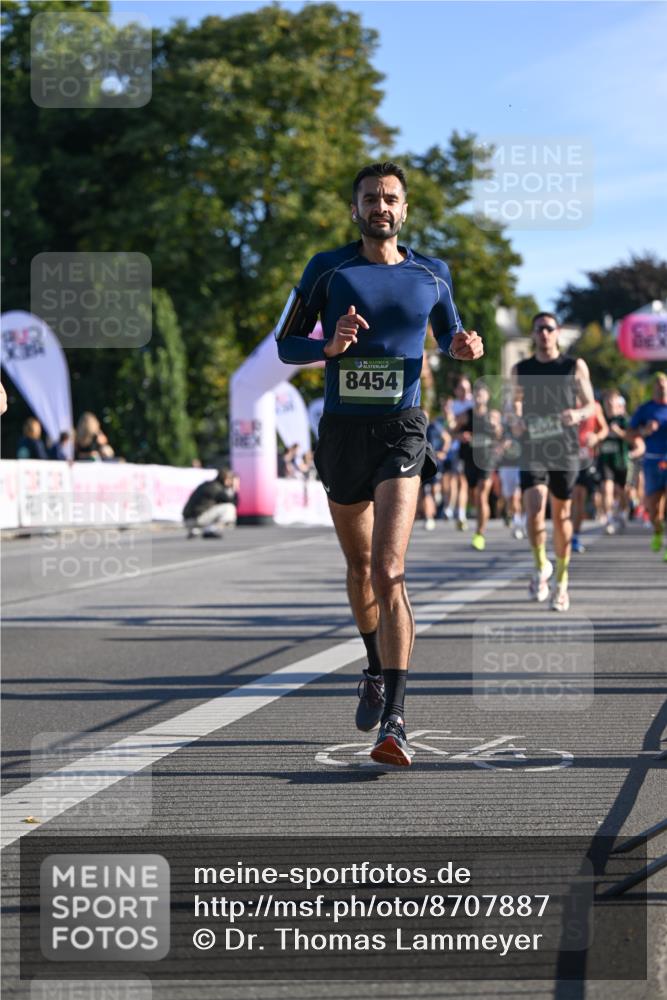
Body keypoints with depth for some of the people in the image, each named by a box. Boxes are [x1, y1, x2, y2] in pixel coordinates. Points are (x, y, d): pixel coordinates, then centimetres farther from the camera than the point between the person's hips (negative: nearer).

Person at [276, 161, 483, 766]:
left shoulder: (432, 275, 6)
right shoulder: (327, 270, 3)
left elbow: (448, 332, 23)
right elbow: (285, 345, 5)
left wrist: (465, 347, -1)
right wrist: (330, 346, -15)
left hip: (402, 429, -2)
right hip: (342, 429, 2)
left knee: (389, 571, -17)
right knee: (360, 566, 17)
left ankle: (394, 719, -21)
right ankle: (376, 670, 43)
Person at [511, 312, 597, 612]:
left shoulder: (575, 367, 4)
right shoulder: (520, 370, 8)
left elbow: (591, 404, 9)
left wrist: (578, 413, -14)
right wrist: (515, 420, -2)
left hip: (565, 451, 0)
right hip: (533, 452, 0)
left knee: (562, 515, 5)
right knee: (534, 510, -20)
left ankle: (561, 581, 19)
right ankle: (541, 565, 3)